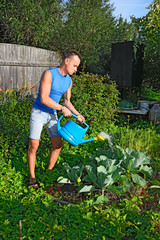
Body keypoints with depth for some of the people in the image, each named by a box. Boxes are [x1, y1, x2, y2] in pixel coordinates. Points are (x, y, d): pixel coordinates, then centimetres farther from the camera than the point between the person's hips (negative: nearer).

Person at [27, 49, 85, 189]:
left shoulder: (69, 81, 3)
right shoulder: (49, 74, -20)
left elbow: (67, 101, 12)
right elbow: (44, 99, -25)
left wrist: (77, 114, -1)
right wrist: (62, 108, -21)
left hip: (52, 115, 7)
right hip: (38, 113, -6)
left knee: (58, 145, 3)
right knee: (34, 146, -5)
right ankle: (32, 178, 11)